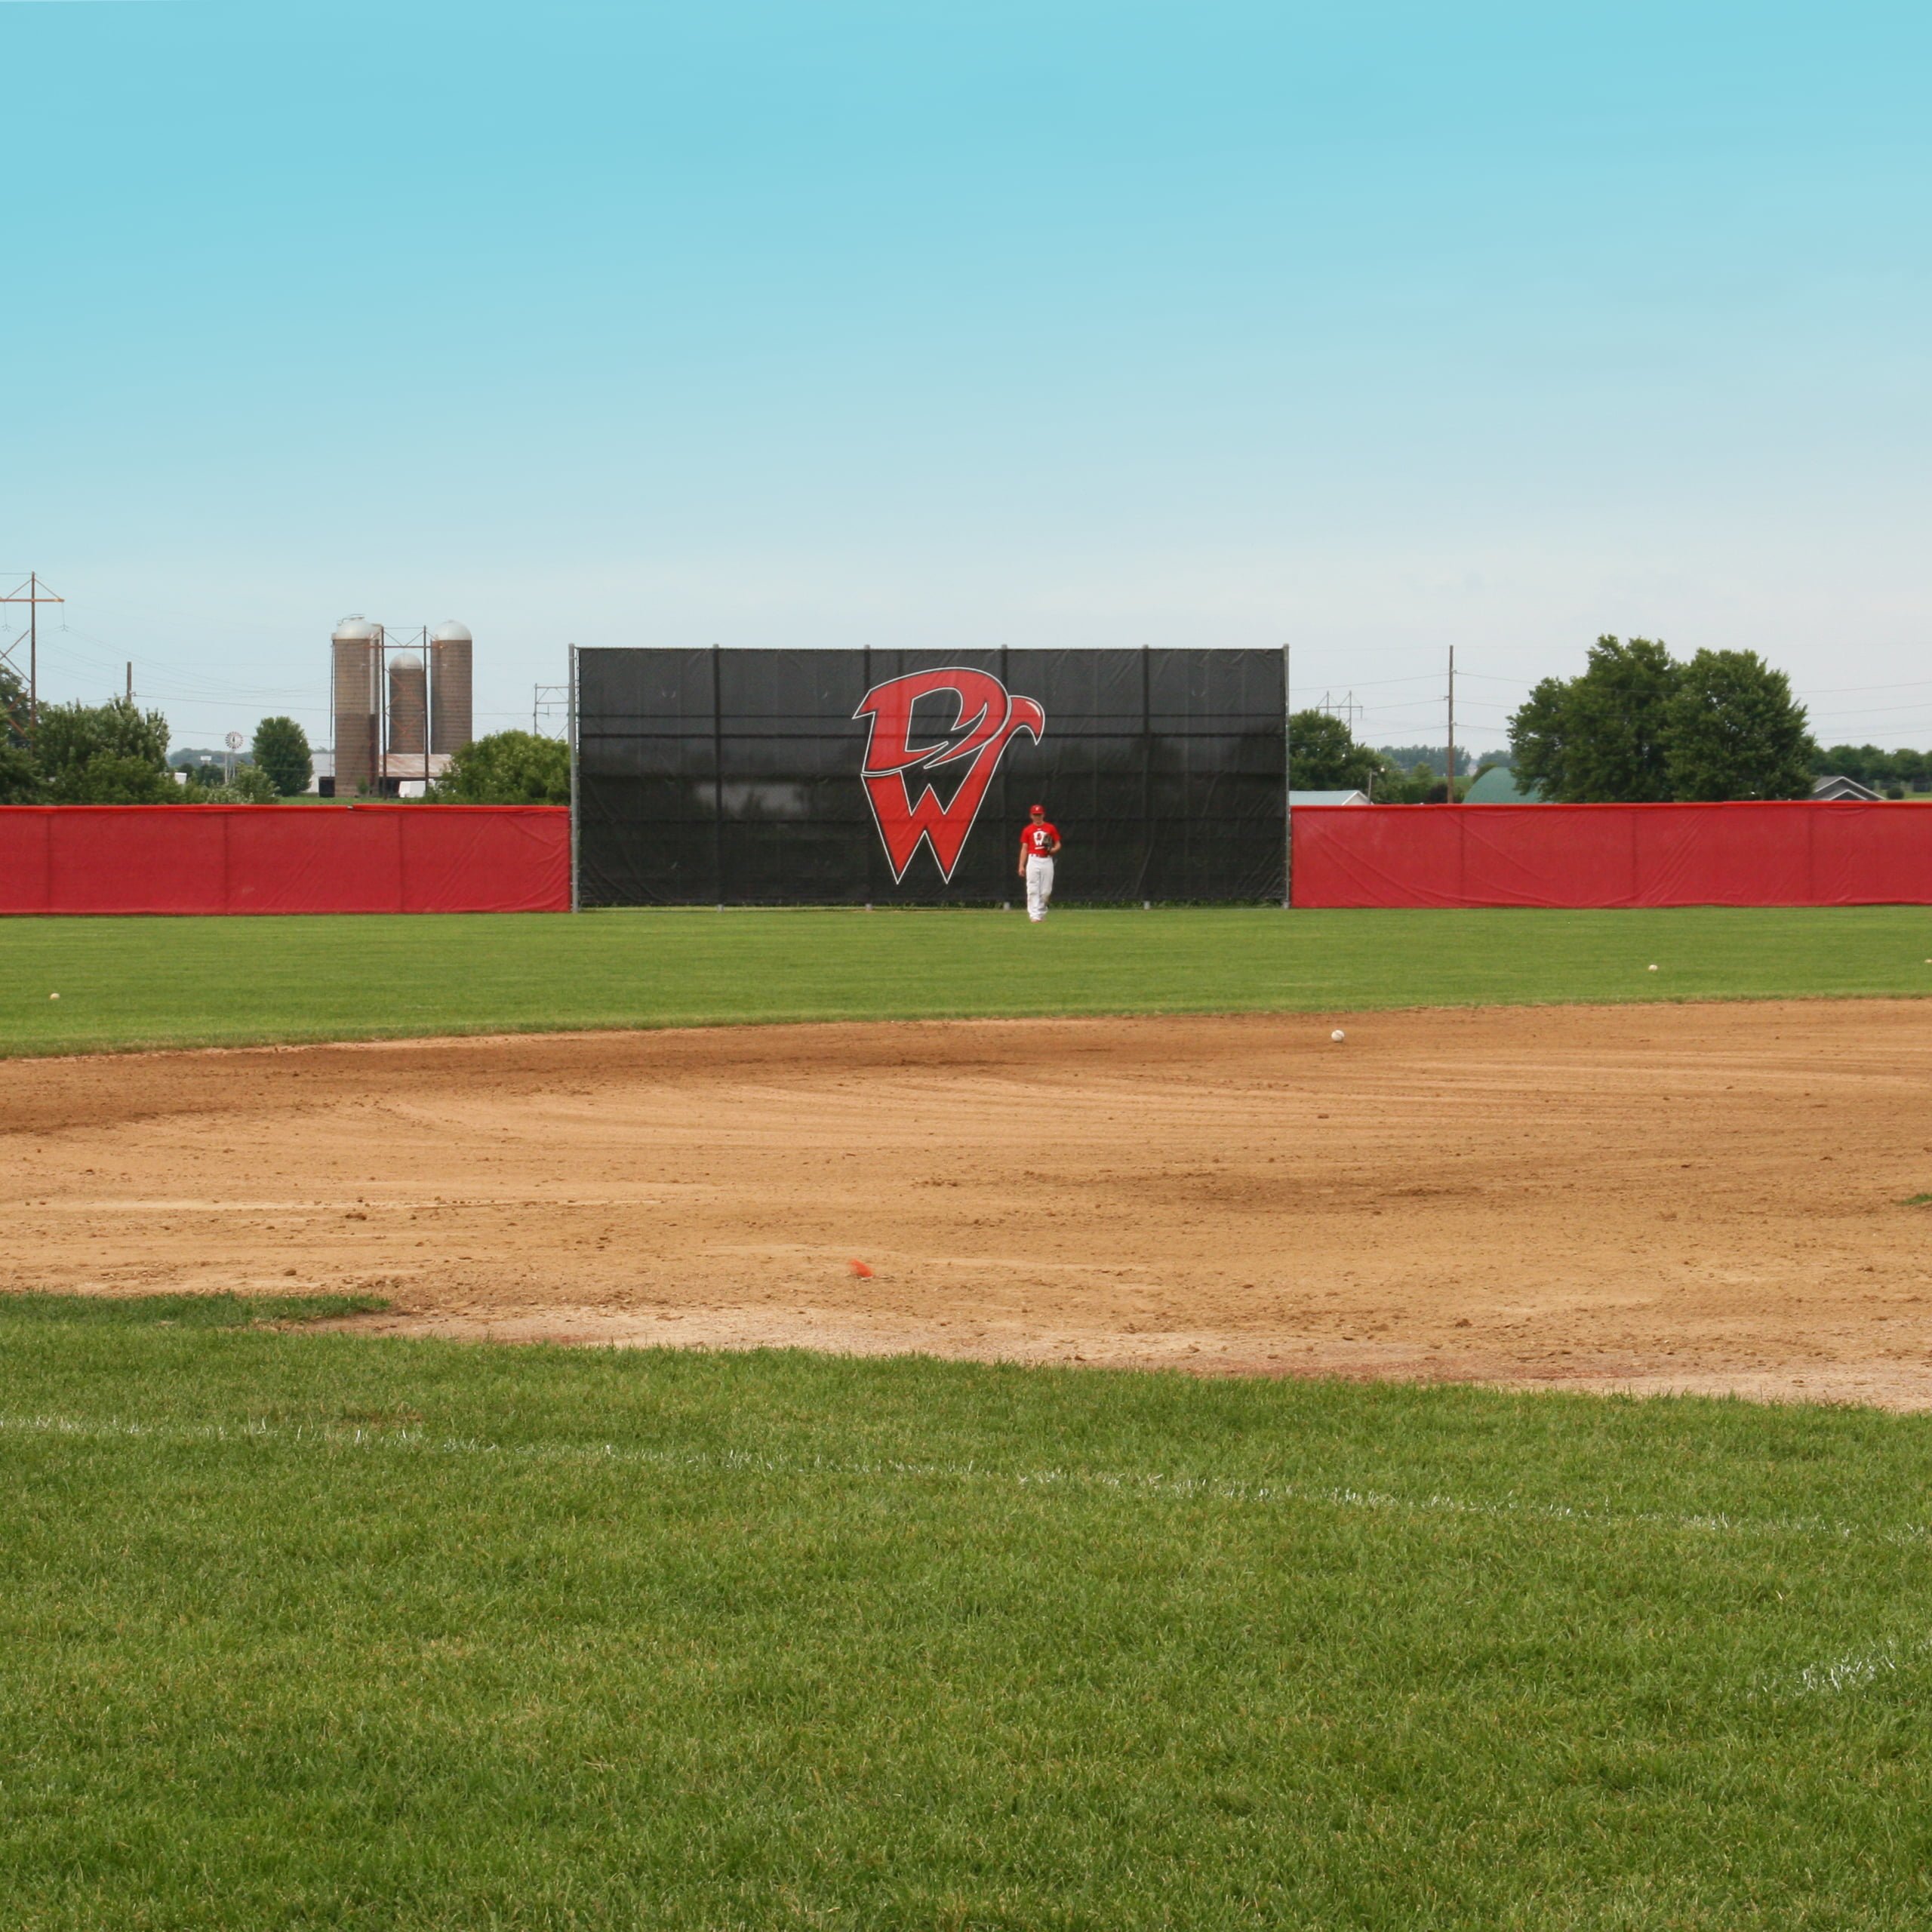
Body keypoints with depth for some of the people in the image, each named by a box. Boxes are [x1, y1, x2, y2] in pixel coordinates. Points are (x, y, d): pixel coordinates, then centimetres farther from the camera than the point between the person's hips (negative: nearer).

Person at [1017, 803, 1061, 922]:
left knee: (1046, 891, 2)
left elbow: (1058, 845, 12)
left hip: (1047, 861, 1)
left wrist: (1053, 850, -12)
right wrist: (1021, 866, 0)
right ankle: (1034, 915, -9)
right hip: (1033, 861, -1)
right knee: (1033, 890, -8)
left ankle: (1041, 912, 20)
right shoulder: (1028, 830, 7)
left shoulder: (1050, 828, 8)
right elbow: (1024, 848, 7)